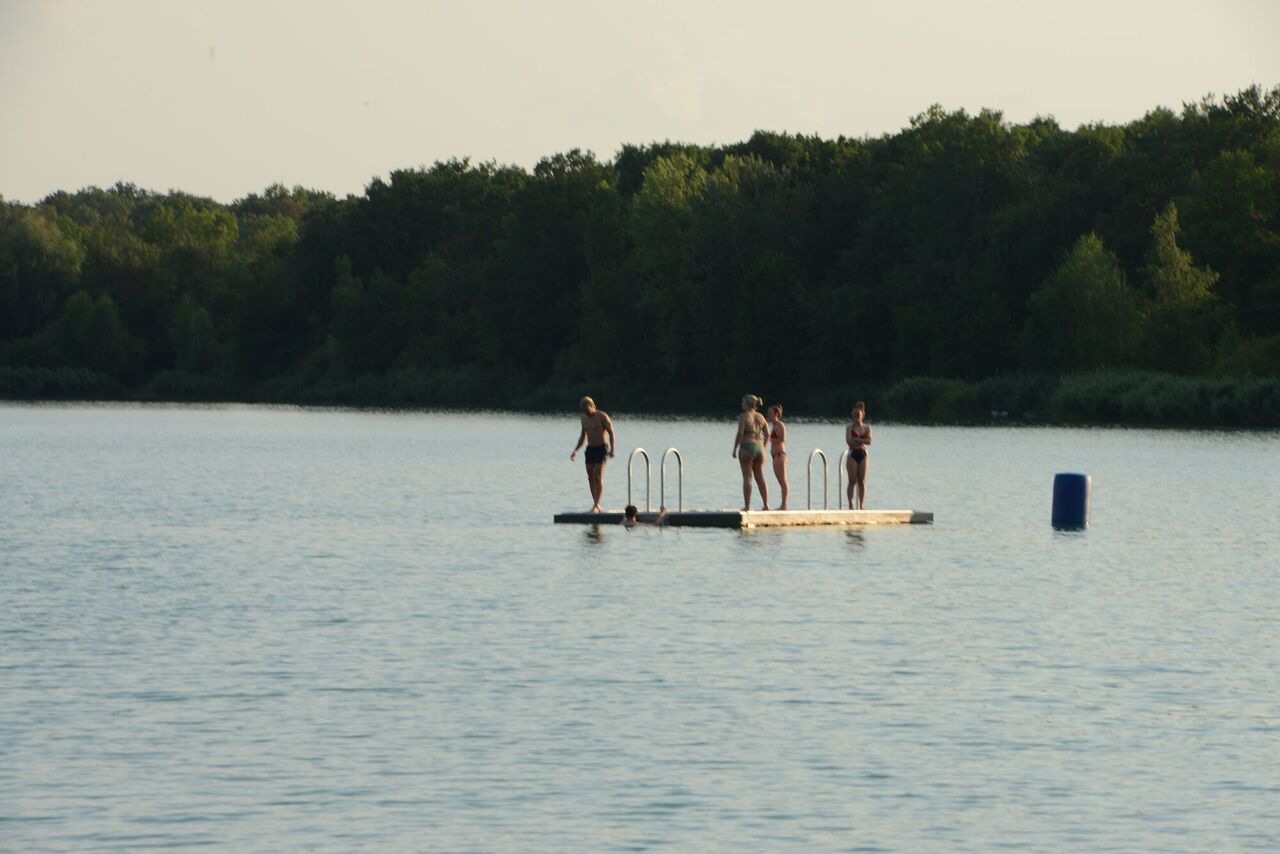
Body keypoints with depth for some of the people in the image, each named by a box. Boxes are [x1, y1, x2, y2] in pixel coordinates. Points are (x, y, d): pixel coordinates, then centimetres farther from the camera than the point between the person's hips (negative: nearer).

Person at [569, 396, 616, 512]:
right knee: (591, 477, 3)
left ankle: (595, 506, -17)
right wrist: (575, 450, 15)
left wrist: (613, 449, -24)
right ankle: (596, 505, 9)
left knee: (598, 477, -13)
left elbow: (612, 433, -12)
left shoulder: (602, 416, -10)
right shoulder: (584, 418, 10)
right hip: (590, 449, 7)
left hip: (601, 448, -7)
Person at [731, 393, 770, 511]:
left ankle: (747, 506, -7)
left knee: (747, 478, -4)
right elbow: (767, 434, 10)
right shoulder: (760, 417, 11)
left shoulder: (743, 416, -7)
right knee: (760, 477, 10)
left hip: (746, 448, -6)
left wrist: (734, 449, -9)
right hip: (759, 448, 6)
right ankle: (766, 505, 6)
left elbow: (740, 433, -15)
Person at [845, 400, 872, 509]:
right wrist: (862, 442, -9)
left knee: (862, 481, 1)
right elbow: (849, 441, -13)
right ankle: (850, 504, -3)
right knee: (852, 481, -6)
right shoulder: (850, 428, 1)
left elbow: (869, 441, -7)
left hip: (863, 455, 2)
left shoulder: (867, 428, 8)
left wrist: (856, 439, -11)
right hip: (852, 455, -2)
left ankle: (861, 505, 5)